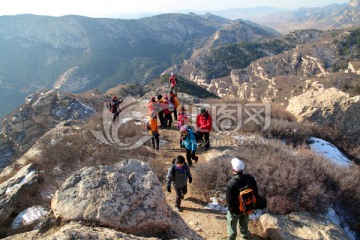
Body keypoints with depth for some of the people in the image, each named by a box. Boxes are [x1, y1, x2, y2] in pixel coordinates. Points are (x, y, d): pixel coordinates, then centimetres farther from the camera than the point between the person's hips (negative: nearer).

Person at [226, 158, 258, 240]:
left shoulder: (231, 183, -33)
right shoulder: (250, 178, -17)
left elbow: (229, 199, -24)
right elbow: (255, 193, -4)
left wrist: (231, 209, -6)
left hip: (235, 210, -5)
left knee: (232, 225, 21)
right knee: (244, 222, 32)